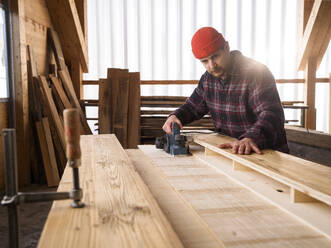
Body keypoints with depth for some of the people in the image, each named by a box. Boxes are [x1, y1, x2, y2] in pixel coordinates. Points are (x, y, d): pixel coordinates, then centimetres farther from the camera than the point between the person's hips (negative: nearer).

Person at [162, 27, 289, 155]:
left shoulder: (256, 73, -17)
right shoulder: (208, 78, 4)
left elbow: (271, 114, -30)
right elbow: (193, 106, 18)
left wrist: (250, 139, -49)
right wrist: (176, 116, -3)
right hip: (229, 149, 5)